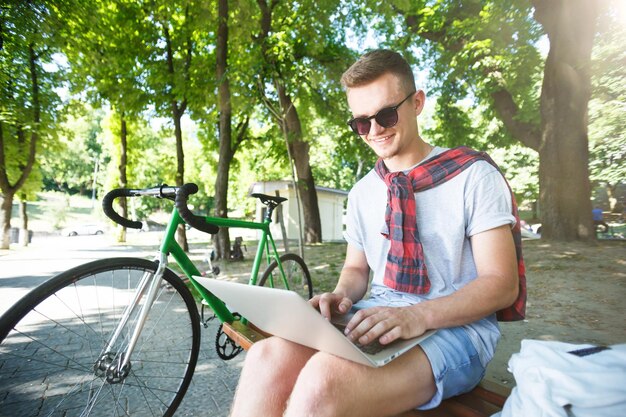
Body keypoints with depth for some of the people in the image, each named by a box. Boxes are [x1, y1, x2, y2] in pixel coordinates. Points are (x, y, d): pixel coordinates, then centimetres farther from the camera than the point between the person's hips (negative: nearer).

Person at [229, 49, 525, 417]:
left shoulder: (475, 177, -3)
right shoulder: (363, 192, 11)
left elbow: (501, 283, -7)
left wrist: (419, 315, -24)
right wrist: (341, 296, -6)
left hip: (455, 326, -3)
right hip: (377, 319, 4)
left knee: (326, 376, -33)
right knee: (267, 356, -25)